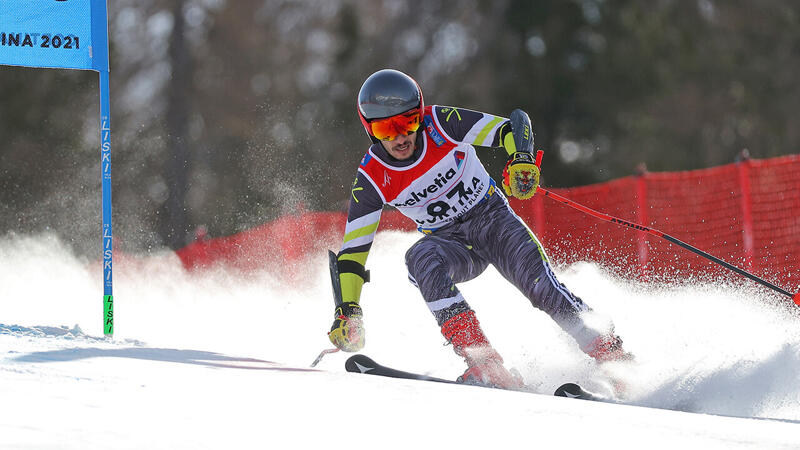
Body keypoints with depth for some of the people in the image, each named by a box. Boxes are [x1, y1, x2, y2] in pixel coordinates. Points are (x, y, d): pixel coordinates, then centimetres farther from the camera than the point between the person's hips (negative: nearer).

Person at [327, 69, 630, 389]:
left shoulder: (441, 124, -17)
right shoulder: (371, 179, -13)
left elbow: (513, 127, -16)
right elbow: (353, 250, -10)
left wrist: (521, 159, -38)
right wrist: (346, 311, -20)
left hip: (490, 216, -1)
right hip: (449, 241, 1)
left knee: (537, 281, -27)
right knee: (420, 258, -33)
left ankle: (606, 350, -21)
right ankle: (481, 359, -44)